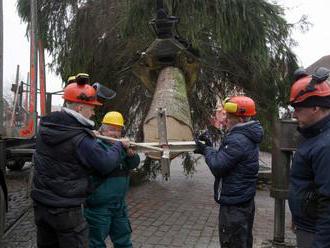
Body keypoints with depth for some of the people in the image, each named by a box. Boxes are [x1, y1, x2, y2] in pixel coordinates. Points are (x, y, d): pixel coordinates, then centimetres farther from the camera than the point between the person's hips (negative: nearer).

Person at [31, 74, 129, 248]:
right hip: (66, 209, -7)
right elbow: (107, 164, -14)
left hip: (40, 203, 7)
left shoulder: (45, 126, -1)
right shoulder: (82, 139, -23)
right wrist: (119, 145, 2)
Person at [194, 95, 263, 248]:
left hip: (233, 206, -10)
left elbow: (217, 167, -23)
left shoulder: (237, 139, -23)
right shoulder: (248, 137, 10)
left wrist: (207, 150, -7)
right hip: (245, 201, 10)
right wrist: (209, 149, 5)